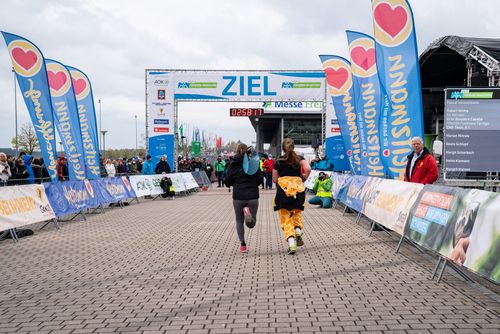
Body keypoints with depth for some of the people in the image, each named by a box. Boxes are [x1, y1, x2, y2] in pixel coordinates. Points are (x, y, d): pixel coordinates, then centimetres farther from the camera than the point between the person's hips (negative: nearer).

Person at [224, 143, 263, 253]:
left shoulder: (233, 165, 1)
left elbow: (227, 182, 0)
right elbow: (260, 179, 0)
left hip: (238, 197, 0)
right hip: (253, 196, 0)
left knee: (239, 221, 17)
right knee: (251, 224, 10)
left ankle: (242, 244, 7)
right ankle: (248, 211, -21)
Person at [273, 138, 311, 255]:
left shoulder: (278, 161, 4)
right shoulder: (299, 159, 5)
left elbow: (274, 179, 6)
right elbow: (308, 169, -13)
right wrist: (303, 178, 4)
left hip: (283, 190, -2)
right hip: (298, 189, 2)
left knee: (285, 218, 5)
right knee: (297, 212, 26)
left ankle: (291, 242, -9)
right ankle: (298, 229, 0)